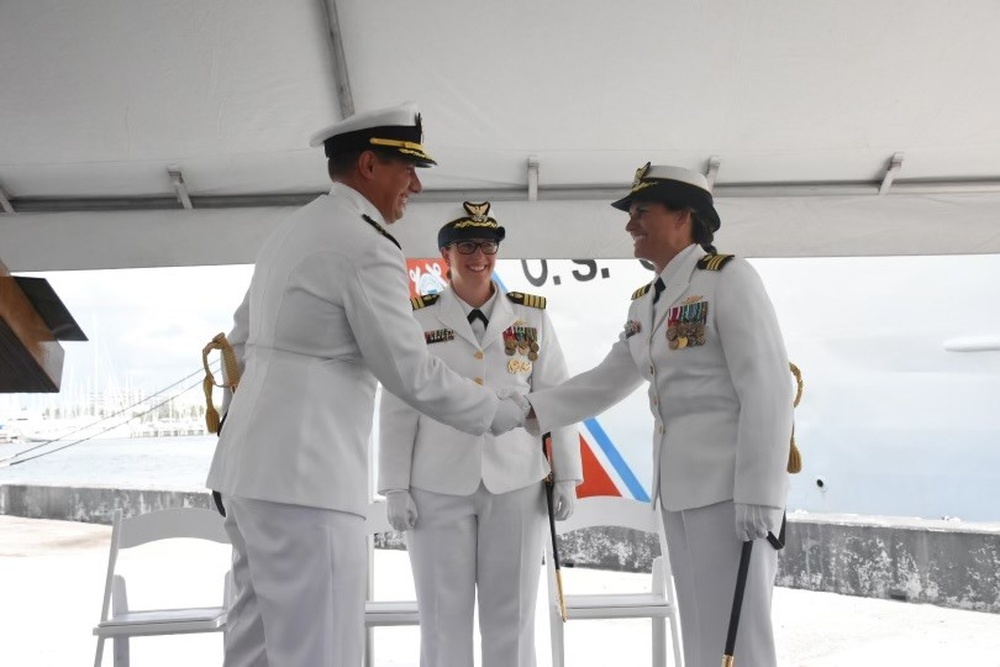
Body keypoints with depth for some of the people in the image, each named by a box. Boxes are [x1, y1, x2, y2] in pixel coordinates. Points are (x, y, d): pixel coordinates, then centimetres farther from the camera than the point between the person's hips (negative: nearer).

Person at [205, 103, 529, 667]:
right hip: (303, 476, -10)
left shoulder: (292, 230, 16)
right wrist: (508, 413, -2)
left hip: (253, 466, 10)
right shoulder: (367, 246, -13)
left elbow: (244, 337, 22)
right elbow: (413, 374, -14)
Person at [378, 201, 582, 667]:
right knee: (443, 616, 6)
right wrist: (395, 488, -3)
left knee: (511, 615, 7)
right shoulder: (416, 320, 2)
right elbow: (397, 409, 1)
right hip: (437, 487, -1)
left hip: (516, 484, 1)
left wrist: (566, 475, 3)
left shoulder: (531, 316, 6)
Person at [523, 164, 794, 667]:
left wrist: (759, 494, -21)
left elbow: (768, 390, -16)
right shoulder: (645, 302, 15)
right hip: (678, 485, 8)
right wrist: (530, 410, 4)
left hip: (730, 481, -8)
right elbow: (607, 381, 15)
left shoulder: (728, 278, -10)